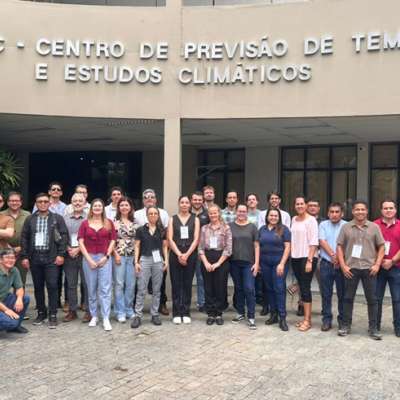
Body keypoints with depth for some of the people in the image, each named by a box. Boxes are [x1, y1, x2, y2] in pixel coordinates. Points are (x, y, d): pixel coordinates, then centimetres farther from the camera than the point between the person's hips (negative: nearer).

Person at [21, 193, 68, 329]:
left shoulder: (57, 218, 2)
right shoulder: (29, 219, 9)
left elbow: (64, 236, -2)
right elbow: (24, 238, 7)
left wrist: (61, 254, -10)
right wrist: (24, 256, 0)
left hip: (51, 258, -3)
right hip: (34, 257, 3)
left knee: (52, 286, -5)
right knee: (38, 286, 10)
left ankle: (53, 315, 3)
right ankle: (41, 313, 22)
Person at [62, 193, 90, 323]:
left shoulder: (89, 218, -1)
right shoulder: (65, 217, 10)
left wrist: (78, 249, -11)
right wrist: (68, 249, -5)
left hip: (84, 254, -3)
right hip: (69, 254, 3)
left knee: (87, 284, 1)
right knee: (71, 284, 8)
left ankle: (89, 311, 8)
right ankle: (72, 310, 17)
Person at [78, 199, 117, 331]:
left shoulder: (109, 223, 5)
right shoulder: (85, 223, 5)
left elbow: (113, 240, 5)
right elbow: (81, 242, 1)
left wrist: (106, 257, -5)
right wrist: (89, 259, -6)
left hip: (104, 258, -1)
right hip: (89, 258, 1)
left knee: (105, 289, -5)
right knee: (91, 289, 8)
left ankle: (106, 319, -4)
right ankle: (94, 316, 19)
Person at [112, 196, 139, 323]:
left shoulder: (135, 222, 9)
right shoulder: (114, 221, -1)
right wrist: (116, 255, -12)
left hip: (132, 256, 3)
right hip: (119, 256, -3)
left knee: (131, 285, 6)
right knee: (119, 284, 0)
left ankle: (129, 310, 20)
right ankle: (120, 312, 9)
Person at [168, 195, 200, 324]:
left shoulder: (195, 219, 6)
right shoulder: (172, 219, 7)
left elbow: (196, 239, -2)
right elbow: (170, 239, -1)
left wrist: (186, 254, -12)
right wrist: (179, 254, -12)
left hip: (190, 255, 0)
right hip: (175, 255, 0)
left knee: (187, 283, 3)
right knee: (176, 284, 1)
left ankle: (186, 313, 10)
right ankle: (177, 313, 8)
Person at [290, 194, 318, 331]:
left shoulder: (311, 220, -8)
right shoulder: (294, 219, 11)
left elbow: (313, 242, -12)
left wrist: (309, 260, -17)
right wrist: (290, 256, 9)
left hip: (307, 258, -6)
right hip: (295, 258, 6)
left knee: (305, 288, -5)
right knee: (301, 287, 9)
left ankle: (307, 320, 1)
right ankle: (306, 317, 16)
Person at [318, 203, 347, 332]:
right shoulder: (323, 225, 5)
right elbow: (322, 242, -4)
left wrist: (339, 257, -16)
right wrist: (333, 255, -13)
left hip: (342, 265, -1)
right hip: (326, 264, 1)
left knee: (342, 295, 6)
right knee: (326, 295, 6)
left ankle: (342, 320, 18)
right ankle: (327, 320, 14)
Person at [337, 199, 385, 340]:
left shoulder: (374, 227, 2)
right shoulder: (346, 227, 2)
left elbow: (381, 246, 5)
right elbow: (339, 247, 4)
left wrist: (377, 264, -5)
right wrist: (343, 265, -4)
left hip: (369, 269, 0)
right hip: (351, 268, 0)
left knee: (372, 299, 5)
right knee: (348, 298, 7)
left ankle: (373, 328, 14)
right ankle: (346, 325, 18)